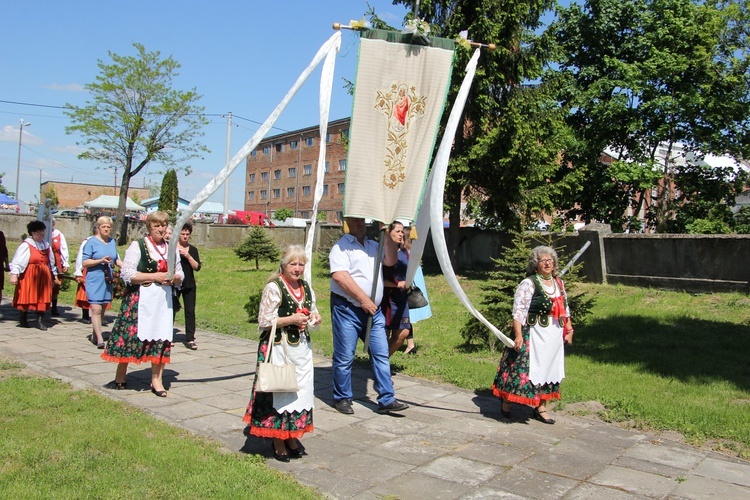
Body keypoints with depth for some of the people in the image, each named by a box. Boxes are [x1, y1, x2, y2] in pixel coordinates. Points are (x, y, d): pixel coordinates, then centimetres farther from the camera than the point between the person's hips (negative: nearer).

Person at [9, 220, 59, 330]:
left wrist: (54, 275, 20)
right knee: (27, 297, 3)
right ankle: (23, 320, 18)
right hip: (29, 276, -5)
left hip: (43, 276, 5)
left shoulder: (46, 245, 11)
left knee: (42, 298, 1)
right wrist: (14, 274, -21)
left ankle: (39, 321, 5)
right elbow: (17, 261, -12)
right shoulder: (26, 245, -7)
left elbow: (51, 262, 18)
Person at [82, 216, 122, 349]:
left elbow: (116, 259, 20)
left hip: (108, 280, 6)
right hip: (94, 280, -5)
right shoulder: (91, 242, -4)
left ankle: (95, 336, 23)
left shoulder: (112, 242, 12)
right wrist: (101, 260, -20)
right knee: (96, 309, -10)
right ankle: (99, 339, -10)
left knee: (103, 308, 10)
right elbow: (84, 262, -7)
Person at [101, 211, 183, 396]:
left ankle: (157, 379, 10)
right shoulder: (137, 246, -2)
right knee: (130, 335, -1)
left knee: (161, 338, 1)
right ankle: (121, 375, 20)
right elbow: (127, 274, -11)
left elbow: (180, 273, 20)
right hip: (139, 299, -4)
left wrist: (174, 278, -4)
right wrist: (154, 276, -15)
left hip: (163, 300, 4)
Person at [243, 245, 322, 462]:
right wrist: (291, 319, -19)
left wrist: (315, 318, 0)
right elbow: (263, 321, -13)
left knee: (302, 390, 9)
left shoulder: (306, 287, 10)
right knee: (279, 392, 0)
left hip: (302, 346, 7)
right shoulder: (274, 288, -11)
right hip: (279, 348, -6)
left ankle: (292, 435, 26)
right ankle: (278, 441, 16)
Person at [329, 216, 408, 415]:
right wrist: (364, 299, -19)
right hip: (347, 309, -6)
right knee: (344, 357, 2)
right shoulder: (341, 247, -5)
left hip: (373, 311, 6)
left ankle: (386, 400, 9)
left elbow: (391, 261, 6)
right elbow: (340, 276, -17)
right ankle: (342, 398, 17)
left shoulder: (373, 246, 18)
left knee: (381, 354, 4)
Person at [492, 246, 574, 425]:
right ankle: (506, 403, 14)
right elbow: (518, 311, -17)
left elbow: (564, 309, 20)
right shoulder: (528, 284, -12)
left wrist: (568, 329, 16)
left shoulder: (559, 283, 10)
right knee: (523, 368, -3)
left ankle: (541, 408, 24)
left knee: (548, 369, 12)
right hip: (533, 334, -7)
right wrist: (518, 335, -22)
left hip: (555, 335, 7)